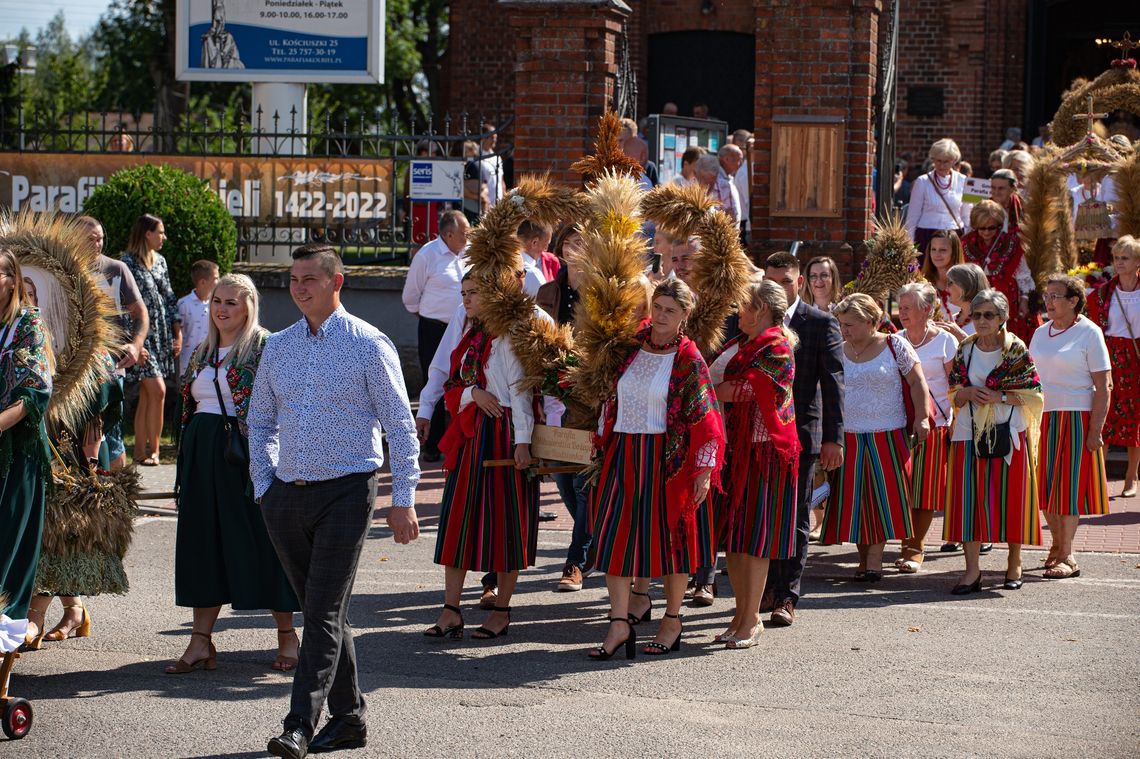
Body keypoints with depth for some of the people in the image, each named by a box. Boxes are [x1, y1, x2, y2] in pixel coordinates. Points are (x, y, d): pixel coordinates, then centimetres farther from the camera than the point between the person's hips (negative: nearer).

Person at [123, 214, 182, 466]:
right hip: (141, 335, -7)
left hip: (162, 336, 7)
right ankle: (153, 450, -5)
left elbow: (169, 298, 18)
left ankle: (140, 451, 11)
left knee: (147, 395, 8)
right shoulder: (128, 263, -10)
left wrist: (178, 333, 12)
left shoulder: (160, 261, 13)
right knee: (157, 390, -14)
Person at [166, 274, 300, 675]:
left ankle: (287, 635, 10)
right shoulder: (202, 353, 16)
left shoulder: (263, 348, -6)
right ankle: (201, 642, 10)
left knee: (261, 543, -2)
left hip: (246, 456, -7)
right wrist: (187, 461, 17)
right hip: (203, 457, 7)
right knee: (203, 545, 6)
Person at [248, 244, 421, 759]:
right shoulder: (278, 347, 11)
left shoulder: (368, 345, -4)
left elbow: (400, 425, -3)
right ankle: (348, 717, 20)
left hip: (345, 491, -6)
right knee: (319, 611, 11)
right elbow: (260, 421, 20)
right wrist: (264, 488, 9)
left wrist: (403, 500, -7)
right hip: (287, 496, 6)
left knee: (324, 612, -10)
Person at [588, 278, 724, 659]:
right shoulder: (630, 345, 6)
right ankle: (619, 624, 0)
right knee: (615, 536, -1)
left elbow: (705, 419, -8)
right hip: (622, 455, 5)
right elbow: (610, 399, 17)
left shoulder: (688, 360, -7)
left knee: (670, 535, 4)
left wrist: (704, 470, -12)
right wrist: (602, 443, 13)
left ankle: (672, 620, 18)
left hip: (667, 457, -4)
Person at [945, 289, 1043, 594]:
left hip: (1008, 433, -3)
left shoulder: (1016, 349, -2)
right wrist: (968, 393, -10)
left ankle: (1015, 564, 18)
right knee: (969, 497, -4)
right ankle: (972, 570, -2)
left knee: (1010, 497, 2)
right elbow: (954, 396, 13)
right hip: (970, 432, 3)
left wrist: (998, 397, -15)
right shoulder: (965, 350, 8)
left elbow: (1032, 395, -4)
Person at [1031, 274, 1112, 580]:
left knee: (1069, 484, -5)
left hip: (1075, 417, -6)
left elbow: (1103, 386, -9)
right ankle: (1057, 546, 20)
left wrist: (1096, 429, -15)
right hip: (1042, 418, 6)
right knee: (1045, 485, 6)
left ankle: (1067, 557, -2)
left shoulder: (1089, 332, -6)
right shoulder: (1041, 333, 12)